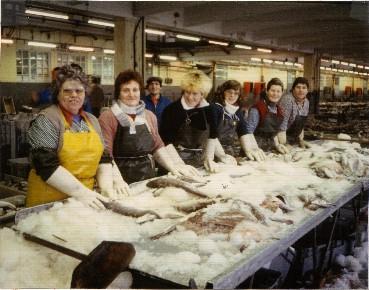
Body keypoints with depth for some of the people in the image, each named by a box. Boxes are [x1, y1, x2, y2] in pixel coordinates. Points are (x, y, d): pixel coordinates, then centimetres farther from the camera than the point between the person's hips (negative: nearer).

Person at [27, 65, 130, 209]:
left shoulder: (92, 120, 8)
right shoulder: (46, 120, -9)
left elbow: (103, 157, 8)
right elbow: (47, 165, -18)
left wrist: (106, 186, -9)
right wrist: (80, 192, -23)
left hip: (86, 200, 6)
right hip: (51, 202, -5)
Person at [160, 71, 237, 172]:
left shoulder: (207, 110, 5)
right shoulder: (171, 110, -9)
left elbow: (212, 137, 10)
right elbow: (165, 142, -11)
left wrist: (208, 159, -3)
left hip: (200, 164, 4)